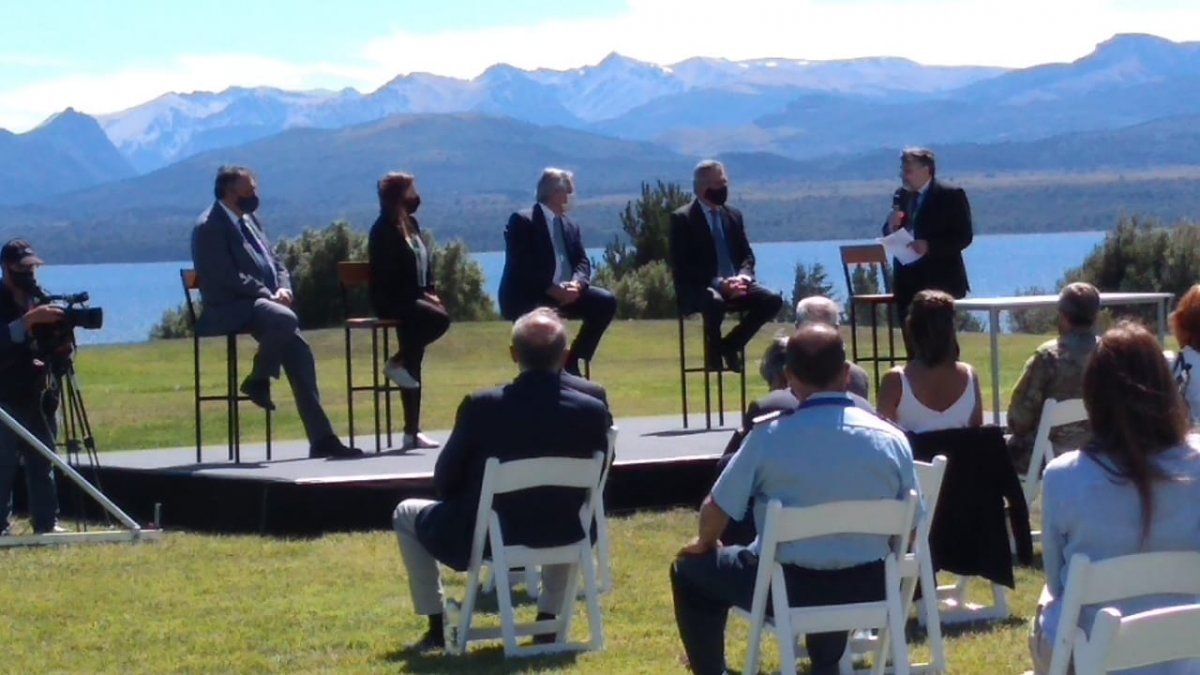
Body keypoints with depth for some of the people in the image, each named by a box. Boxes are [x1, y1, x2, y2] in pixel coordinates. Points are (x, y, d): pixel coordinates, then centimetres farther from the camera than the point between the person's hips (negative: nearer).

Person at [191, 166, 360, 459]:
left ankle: (321, 438, -8)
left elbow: (275, 263, 21)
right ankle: (258, 380, -12)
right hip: (229, 309, -9)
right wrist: (269, 295, -18)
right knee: (285, 319, -35)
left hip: (261, 302, 9)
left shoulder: (250, 220, 19)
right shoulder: (209, 227, -10)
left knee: (298, 352, -8)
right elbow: (228, 277, -18)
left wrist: (283, 287, 0)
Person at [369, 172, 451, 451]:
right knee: (439, 318, -29)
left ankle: (412, 432, -6)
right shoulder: (383, 230, -9)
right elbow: (390, 275, -14)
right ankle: (399, 362, -8)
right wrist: (421, 295, -18)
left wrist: (430, 292, -1)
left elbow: (425, 263, 16)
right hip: (391, 301, -7)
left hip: (411, 299, 7)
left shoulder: (411, 226, 15)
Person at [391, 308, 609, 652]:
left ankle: (437, 627, 24)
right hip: (560, 538, 3)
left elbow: (445, 482, -7)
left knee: (406, 514, 26)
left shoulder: (482, 406, -20)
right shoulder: (593, 411, -14)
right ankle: (549, 618, 37)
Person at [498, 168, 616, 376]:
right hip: (526, 298, -7)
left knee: (606, 302, -12)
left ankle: (572, 362, -5)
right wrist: (552, 289, -25)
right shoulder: (522, 221, -6)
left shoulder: (570, 226, 18)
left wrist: (576, 283, -15)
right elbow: (521, 266, -16)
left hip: (565, 293, 7)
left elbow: (583, 263, 9)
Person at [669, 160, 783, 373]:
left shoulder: (734, 215, 15)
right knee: (714, 301, -39)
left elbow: (747, 255, 16)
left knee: (773, 300, -18)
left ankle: (730, 344, -2)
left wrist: (743, 276, -9)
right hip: (699, 288, -6)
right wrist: (718, 282, -22)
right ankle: (714, 350, -9)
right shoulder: (682, 219, -3)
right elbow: (682, 266, -10)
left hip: (734, 284, 6)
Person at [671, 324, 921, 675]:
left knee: (690, 571, 22)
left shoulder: (769, 436, -12)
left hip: (789, 588, -3)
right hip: (868, 589, 4)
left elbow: (716, 510, -3)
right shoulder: (892, 439, -6)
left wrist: (705, 543, 19)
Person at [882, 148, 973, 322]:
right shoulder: (901, 196, 15)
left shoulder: (951, 195, -5)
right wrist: (891, 227, -5)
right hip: (908, 280, 6)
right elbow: (889, 236, 19)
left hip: (939, 282, -6)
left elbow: (963, 236, -11)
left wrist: (929, 246, -22)